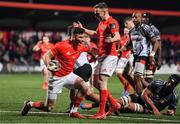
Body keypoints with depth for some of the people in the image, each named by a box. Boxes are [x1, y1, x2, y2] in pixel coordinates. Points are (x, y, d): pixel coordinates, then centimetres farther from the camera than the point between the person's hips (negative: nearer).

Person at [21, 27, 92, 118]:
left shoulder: (82, 47, -4)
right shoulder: (62, 46, -21)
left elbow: (89, 49, 21)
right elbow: (46, 56, -14)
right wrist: (48, 66, -30)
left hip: (69, 75, 5)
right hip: (56, 77, -5)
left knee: (85, 88, -23)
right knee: (49, 108, -3)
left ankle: (74, 112, -7)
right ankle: (29, 104, 27)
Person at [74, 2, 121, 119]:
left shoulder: (112, 22, -13)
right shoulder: (101, 23, 17)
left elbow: (117, 37, -29)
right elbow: (95, 33, 38)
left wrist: (111, 39, -50)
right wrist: (82, 29, 40)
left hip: (109, 55, -10)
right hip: (101, 56, 10)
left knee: (102, 82, -14)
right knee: (96, 82, 12)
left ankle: (102, 112, -13)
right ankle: (114, 104, 20)